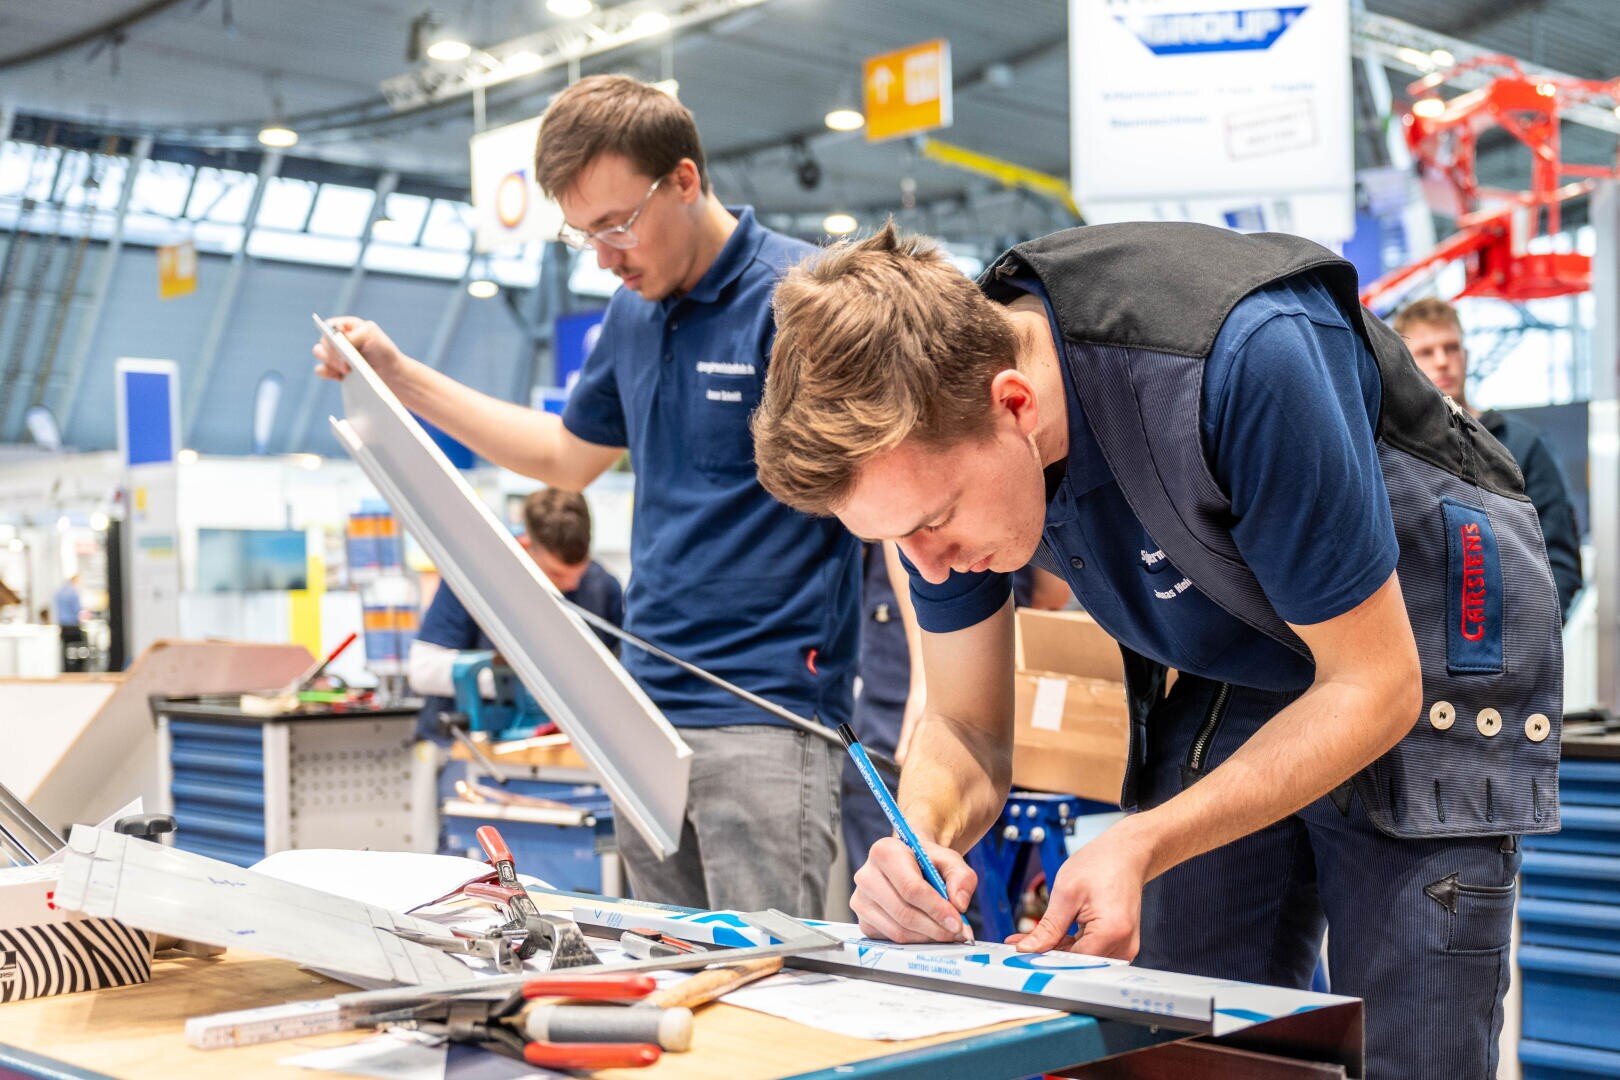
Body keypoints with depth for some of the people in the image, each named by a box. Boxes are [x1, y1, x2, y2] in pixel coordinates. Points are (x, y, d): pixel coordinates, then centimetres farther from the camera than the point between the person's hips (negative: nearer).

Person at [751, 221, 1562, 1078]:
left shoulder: (1246, 361, -36)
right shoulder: (928, 443, -16)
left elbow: (1374, 685, -26)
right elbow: (966, 728, -5)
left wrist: (1140, 846, -35)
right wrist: (923, 837, -27)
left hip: (1423, 661, -5)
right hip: (1229, 686, 5)